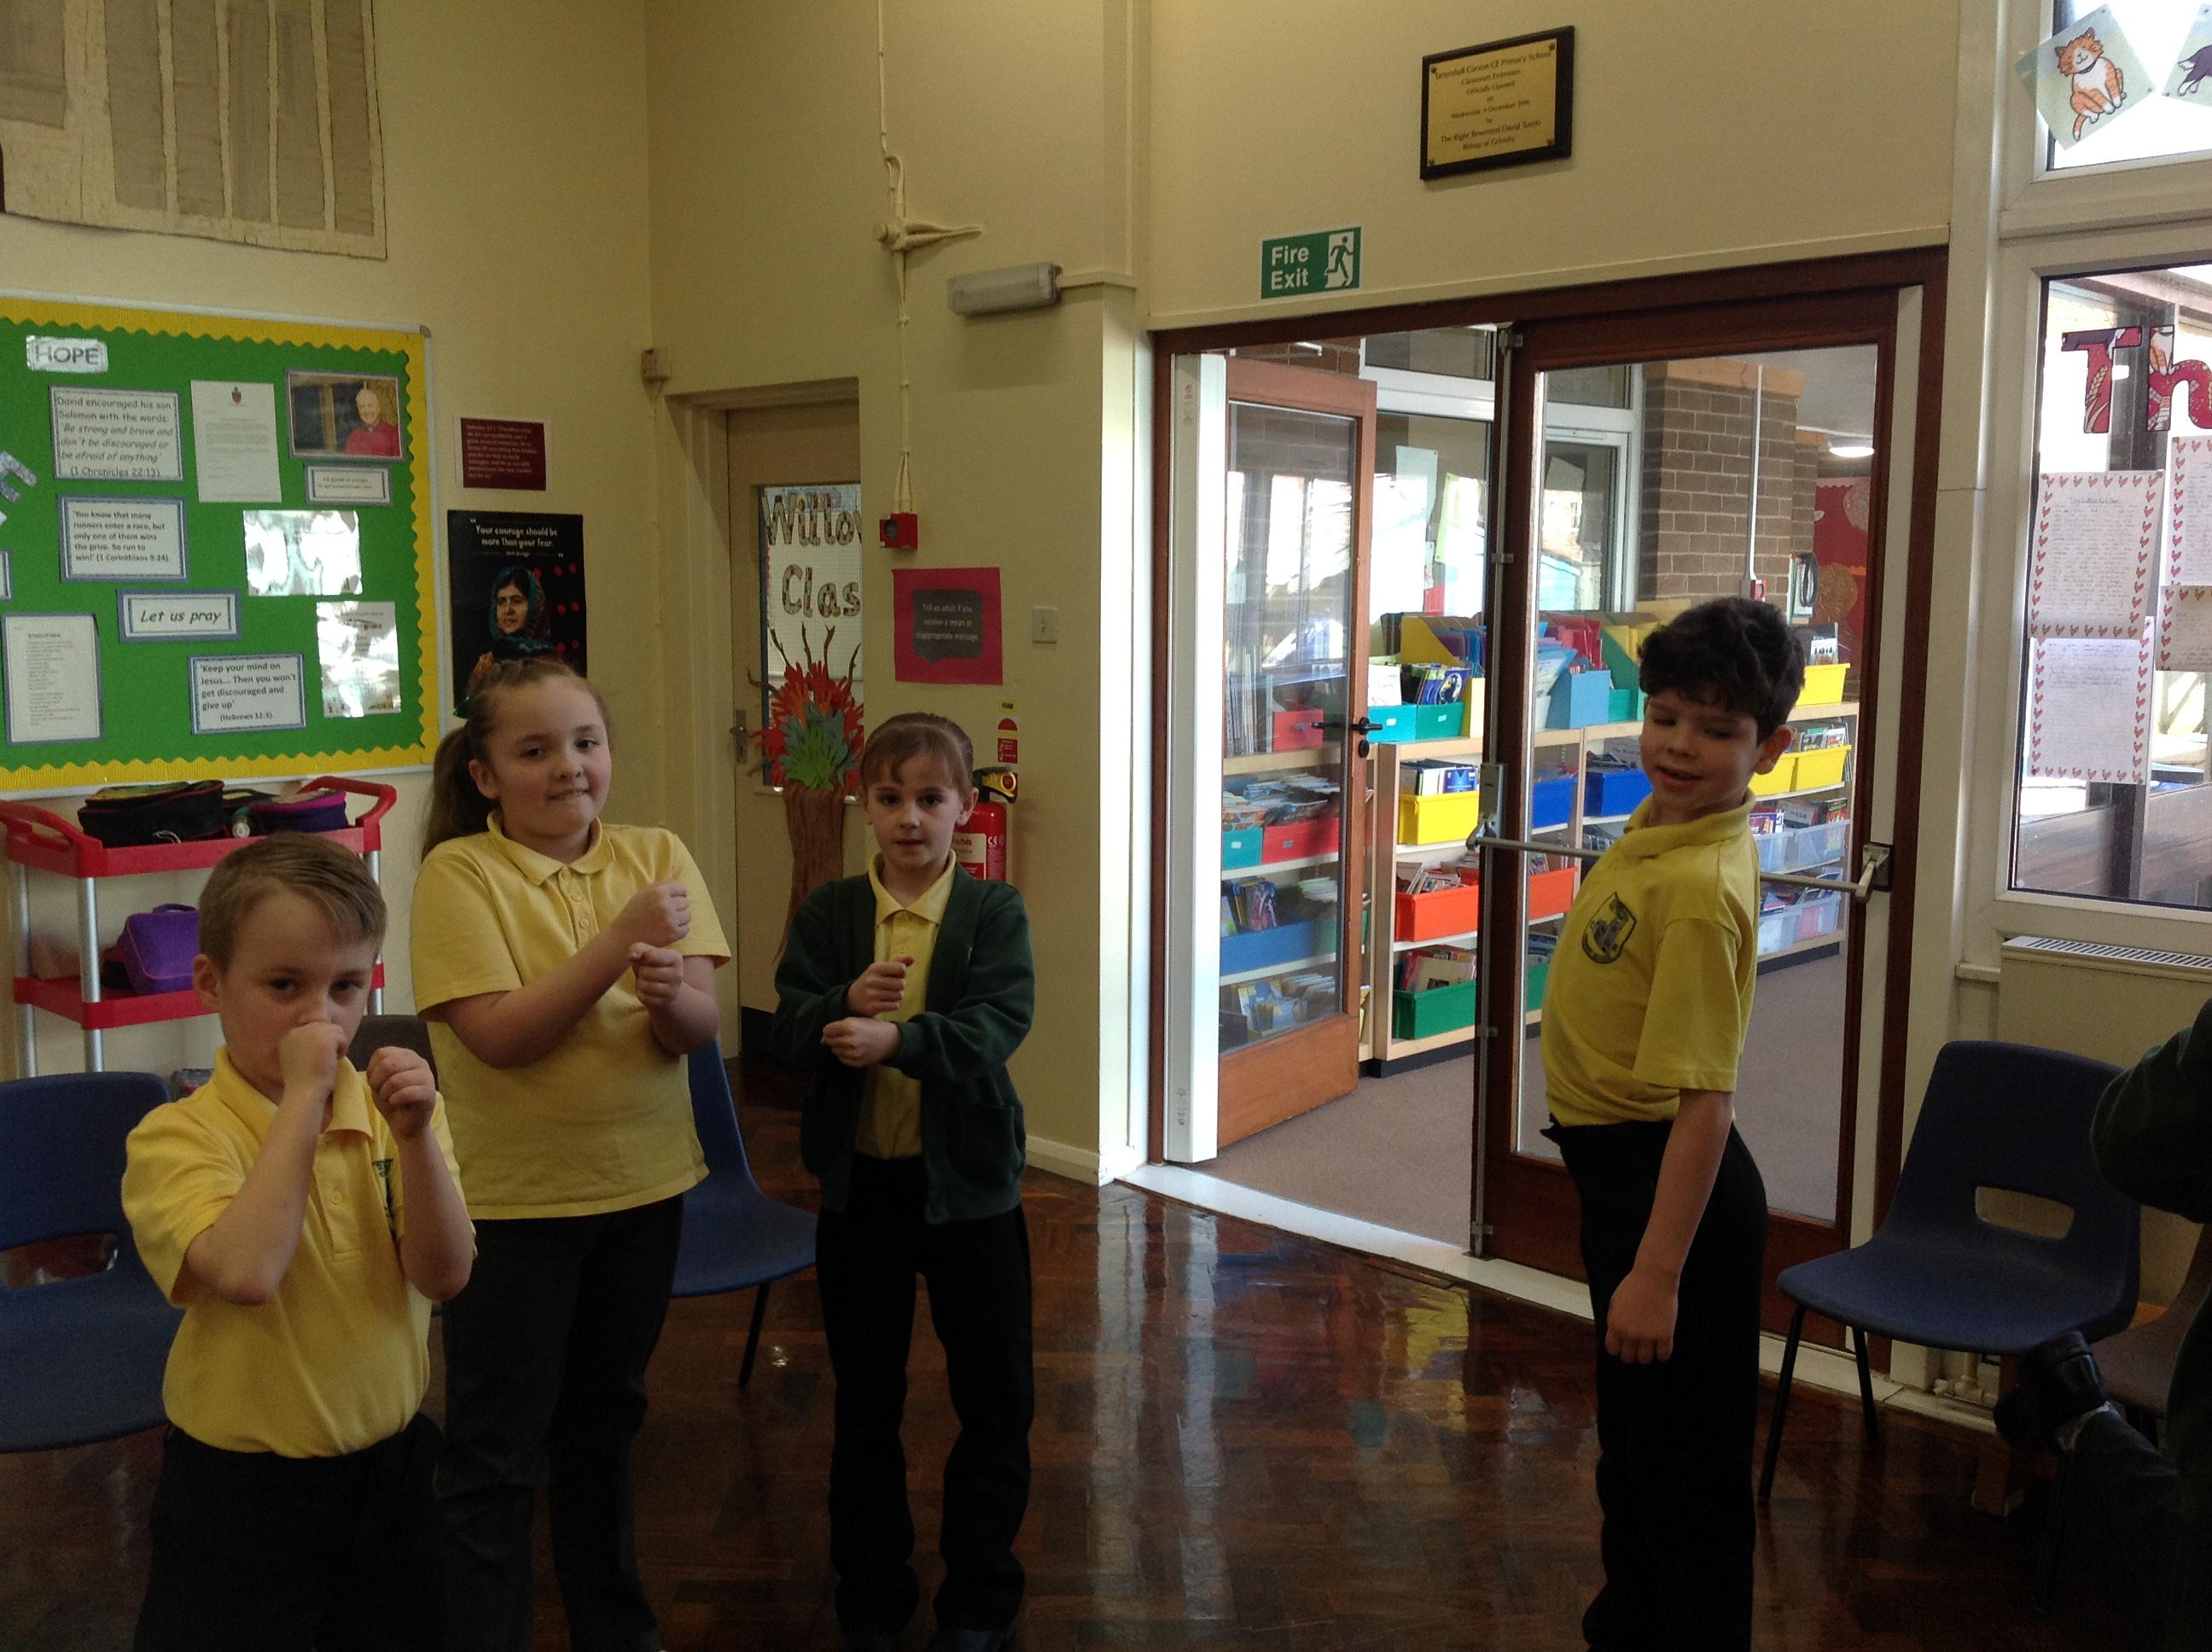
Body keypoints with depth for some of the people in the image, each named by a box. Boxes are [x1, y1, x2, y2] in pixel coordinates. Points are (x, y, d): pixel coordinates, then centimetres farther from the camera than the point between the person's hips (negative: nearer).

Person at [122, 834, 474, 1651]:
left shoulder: (389, 1110, -3)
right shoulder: (174, 1137, -16)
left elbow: (443, 1276, -13)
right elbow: (247, 1274, -34)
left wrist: (415, 1136, -27)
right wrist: (304, 1099, -30)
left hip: (392, 1460, 4)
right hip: (241, 1488, -4)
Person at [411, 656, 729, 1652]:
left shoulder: (658, 856, -2)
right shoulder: (458, 871, -13)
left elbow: (700, 1028, -8)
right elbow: (498, 1033, -20)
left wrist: (670, 991, -30)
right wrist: (619, 941, -26)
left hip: (643, 1187, 5)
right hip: (511, 1197, -4)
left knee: (604, 1422, 22)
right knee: (496, 1456, 4)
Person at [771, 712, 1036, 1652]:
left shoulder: (995, 912, -6)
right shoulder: (827, 914, 0)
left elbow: (998, 1024, -20)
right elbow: (790, 1028, -7)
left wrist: (897, 1036, -36)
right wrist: (845, 1003, -28)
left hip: (968, 1183, -1)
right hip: (859, 1183, 2)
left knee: (995, 1397, 9)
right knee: (864, 1400, 14)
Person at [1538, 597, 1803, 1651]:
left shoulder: (1701, 889, -28)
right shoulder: (1664, 818, 0)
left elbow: (1706, 1099, -29)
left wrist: (1656, 1272, -27)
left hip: (1666, 1177, -10)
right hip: (1616, 1162, 10)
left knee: (1684, 1457, 5)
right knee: (1631, 1435, 26)